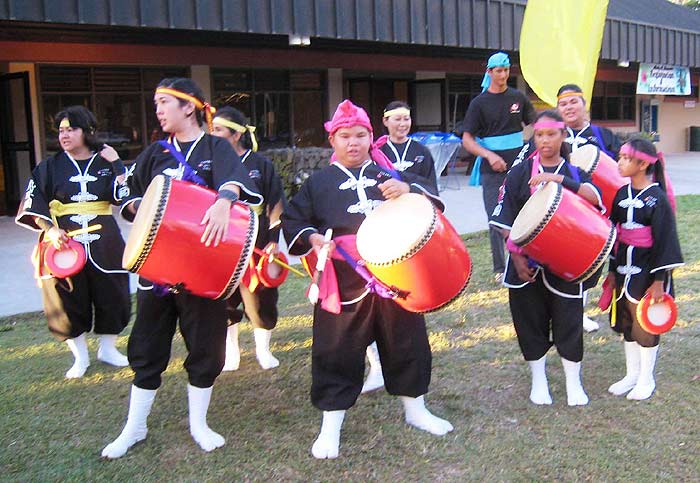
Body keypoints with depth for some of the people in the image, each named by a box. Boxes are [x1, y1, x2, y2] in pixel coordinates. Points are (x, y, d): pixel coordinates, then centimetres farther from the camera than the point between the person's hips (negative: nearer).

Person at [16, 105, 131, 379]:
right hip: (64, 244, 0)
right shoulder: (50, 167, 4)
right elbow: (34, 205, 3)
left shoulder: (106, 163, 5)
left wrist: (116, 163, -10)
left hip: (103, 244, 0)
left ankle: (107, 349, 27)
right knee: (69, 300, 4)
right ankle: (80, 356, 21)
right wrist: (50, 230, -11)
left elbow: (124, 195, -8)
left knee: (111, 296, 6)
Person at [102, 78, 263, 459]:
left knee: (205, 343, 5)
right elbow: (133, 198, 14)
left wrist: (223, 200, -42)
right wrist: (139, 206, -9)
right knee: (148, 343, 8)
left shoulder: (215, 148, 0)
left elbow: (233, 176, -21)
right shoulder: (155, 153, 12)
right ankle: (134, 427, 21)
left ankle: (198, 424, 22)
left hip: (203, 263, -3)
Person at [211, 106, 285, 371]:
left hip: (257, 245, -2)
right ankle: (231, 350, 23)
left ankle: (263, 348, 24)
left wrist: (274, 239, -6)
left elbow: (276, 205, 0)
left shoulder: (260, 164, -2)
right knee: (225, 298, 5)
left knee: (261, 297, 5)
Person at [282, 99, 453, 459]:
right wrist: (312, 238, -12)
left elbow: (432, 203, 8)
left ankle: (415, 409, 34)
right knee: (338, 352, 3)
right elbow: (292, 220, 9)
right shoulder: (319, 183, 10)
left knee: (406, 342, 13)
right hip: (344, 283, -2)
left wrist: (409, 191, -14)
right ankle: (331, 427, 18)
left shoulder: (389, 175, 14)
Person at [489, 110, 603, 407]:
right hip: (527, 262, 0)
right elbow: (506, 219, 0)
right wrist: (515, 254, -9)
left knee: (568, 320, 4)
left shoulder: (574, 173, 6)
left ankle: (573, 382, 22)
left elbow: (595, 199, -15)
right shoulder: (520, 173, 3)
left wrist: (560, 179, -26)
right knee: (530, 320, 7)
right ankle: (538, 380, 25)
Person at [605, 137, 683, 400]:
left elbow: (665, 241, -13)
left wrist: (659, 281, -15)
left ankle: (646, 379, 22)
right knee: (627, 324, 14)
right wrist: (612, 271, 12)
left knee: (645, 327, 5)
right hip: (624, 268, 6)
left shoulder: (657, 198, -13)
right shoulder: (622, 194, 4)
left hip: (648, 270, -6)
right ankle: (632, 374, 29)